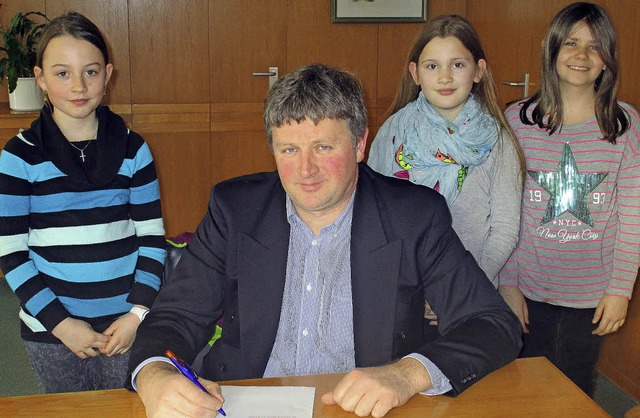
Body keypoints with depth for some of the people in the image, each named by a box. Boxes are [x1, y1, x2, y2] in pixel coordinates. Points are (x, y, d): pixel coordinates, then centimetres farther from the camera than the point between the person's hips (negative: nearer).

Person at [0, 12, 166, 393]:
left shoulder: (133, 149, -1)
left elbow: (152, 237, 1)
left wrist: (137, 314, -8)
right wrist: (60, 323, -10)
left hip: (126, 324, 1)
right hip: (50, 330, 0)